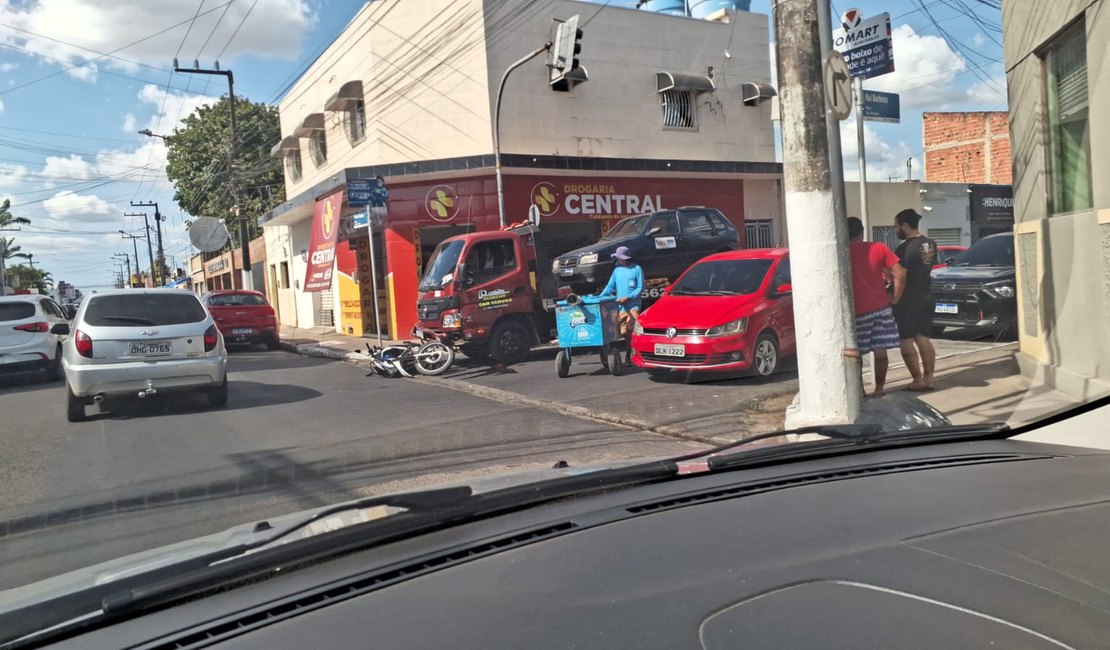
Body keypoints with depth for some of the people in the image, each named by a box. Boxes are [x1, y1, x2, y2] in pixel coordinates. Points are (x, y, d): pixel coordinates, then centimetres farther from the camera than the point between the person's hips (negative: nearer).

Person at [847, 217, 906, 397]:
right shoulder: (879, 248, 1)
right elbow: (900, 273, -4)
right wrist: (895, 297, 6)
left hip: (857, 311, -2)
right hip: (881, 308, 3)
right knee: (880, 351, 10)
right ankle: (879, 389, 16)